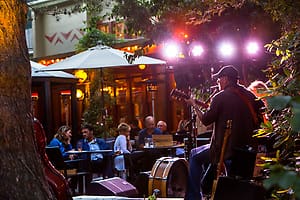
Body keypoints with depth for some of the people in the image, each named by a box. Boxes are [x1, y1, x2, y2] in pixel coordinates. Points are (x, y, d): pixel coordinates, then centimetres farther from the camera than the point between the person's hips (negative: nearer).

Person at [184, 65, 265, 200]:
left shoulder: (220, 97, -11)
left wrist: (194, 105, 4)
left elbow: (206, 120, -10)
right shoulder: (249, 96, 7)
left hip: (226, 148, -7)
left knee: (195, 158, 13)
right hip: (248, 148, 7)